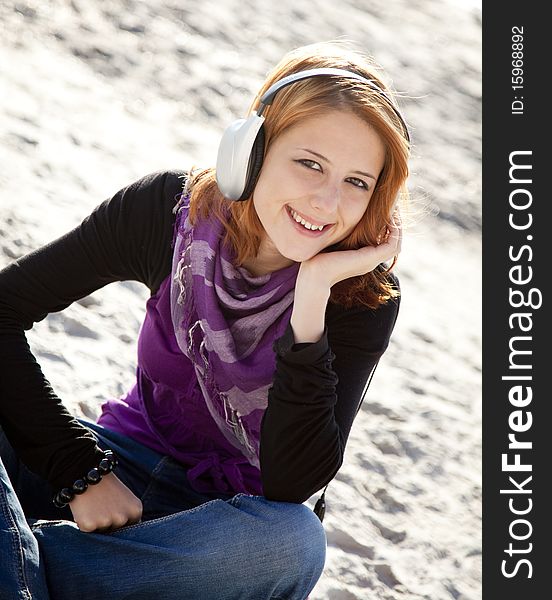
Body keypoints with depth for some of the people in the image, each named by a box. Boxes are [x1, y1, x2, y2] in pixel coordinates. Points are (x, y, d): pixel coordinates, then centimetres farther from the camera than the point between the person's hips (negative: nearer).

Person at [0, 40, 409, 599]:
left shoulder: (365, 297, -15)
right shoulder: (169, 209, -12)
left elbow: (291, 485, -25)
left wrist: (312, 297, -31)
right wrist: (84, 471, -21)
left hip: (229, 516, -1)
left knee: (293, 542, -38)